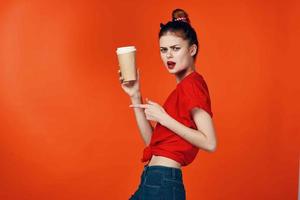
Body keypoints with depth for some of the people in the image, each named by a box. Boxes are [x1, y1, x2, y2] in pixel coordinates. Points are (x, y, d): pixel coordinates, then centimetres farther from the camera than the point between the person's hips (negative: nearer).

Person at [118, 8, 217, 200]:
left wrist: (164, 118, -18)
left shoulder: (192, 83, -12)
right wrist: (135, 96, 6)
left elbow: (210, 143, -21)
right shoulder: (183, 87, 14)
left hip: (162, 183, -9)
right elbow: (151, 140, 12)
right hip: (154, 181, 9)